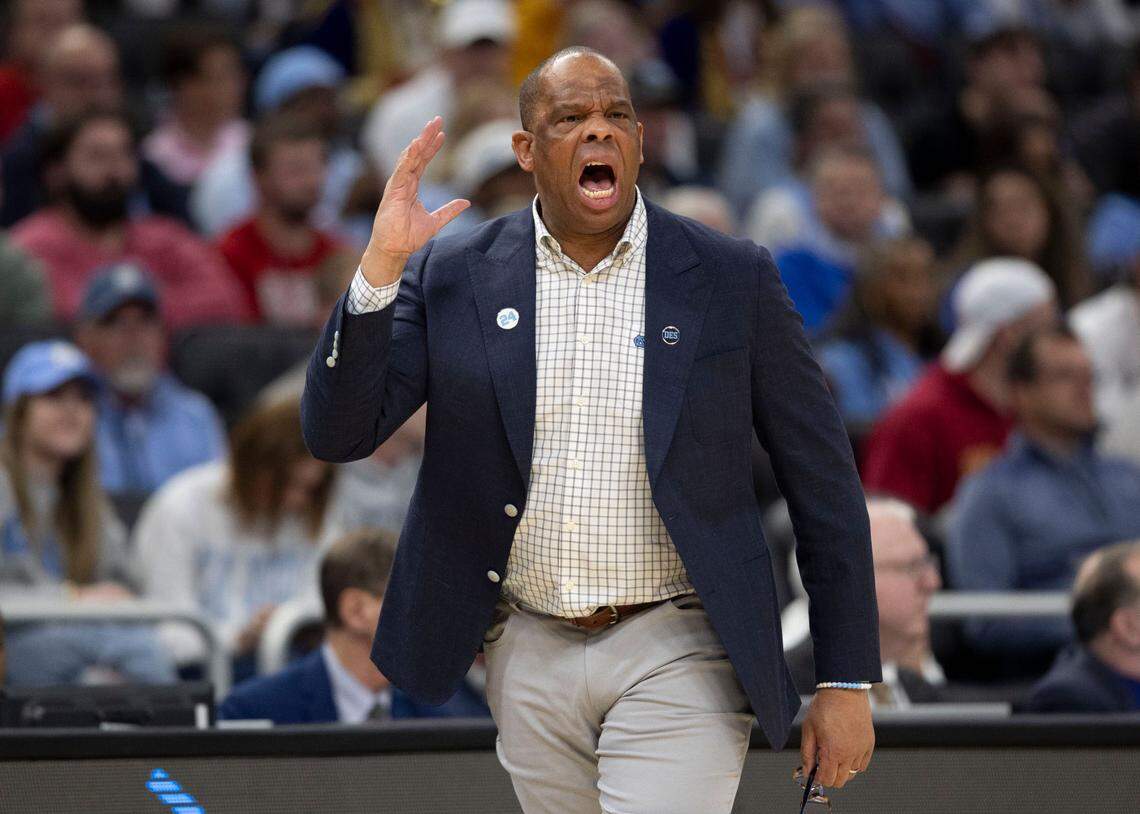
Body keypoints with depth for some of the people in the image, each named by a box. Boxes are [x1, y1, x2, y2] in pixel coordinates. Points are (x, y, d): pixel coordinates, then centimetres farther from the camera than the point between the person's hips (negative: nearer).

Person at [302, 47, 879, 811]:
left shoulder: (731, 279, -3)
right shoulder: (452, 275, 1)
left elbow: (824, 481, 1)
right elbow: (338, 432, -4)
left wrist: (847, 683, -1)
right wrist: (381, 266, -18)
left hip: (675, 656, -3)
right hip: (530, 655, 3)